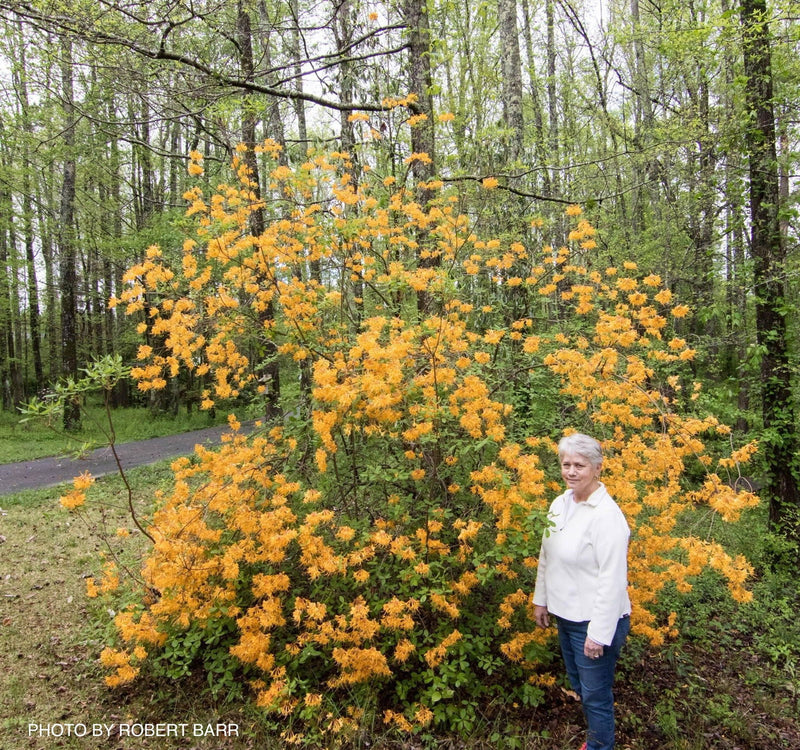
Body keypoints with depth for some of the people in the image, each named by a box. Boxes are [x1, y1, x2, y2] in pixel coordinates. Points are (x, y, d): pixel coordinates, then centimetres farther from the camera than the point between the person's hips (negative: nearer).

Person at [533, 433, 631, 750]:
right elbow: (546, 556, 9)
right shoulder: (560, 503, 0)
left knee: (595, 693, 10)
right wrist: (541, 599, 13)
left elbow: (612, 581, -23)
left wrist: (599, 634, -20)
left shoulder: (607, 516, -23)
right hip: (565, 616, 8)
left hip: (596, 621, -8)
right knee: (579, 685, 25)